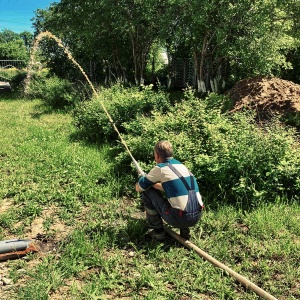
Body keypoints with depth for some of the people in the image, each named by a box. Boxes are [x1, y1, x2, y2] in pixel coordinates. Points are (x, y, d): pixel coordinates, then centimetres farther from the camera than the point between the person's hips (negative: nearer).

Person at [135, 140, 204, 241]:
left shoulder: (160, 168, -4)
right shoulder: (182, 165, 15)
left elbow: (138, 188, 7)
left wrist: (145, 178, 28)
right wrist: (154, 183, 33)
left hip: (179, 219, -6)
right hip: (197, 217, 7)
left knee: (147, 191, 7)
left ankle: (157, 231, 16)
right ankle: (184, 230, 20)